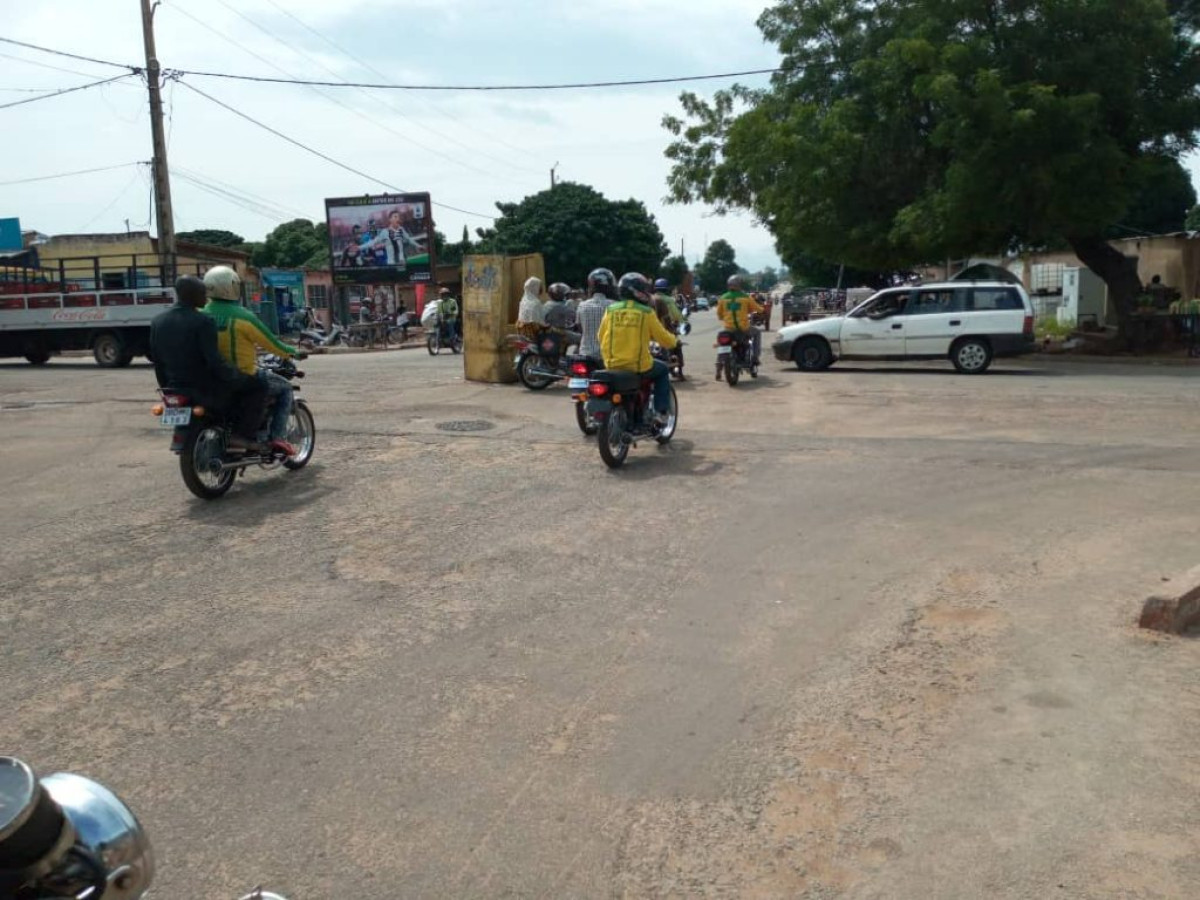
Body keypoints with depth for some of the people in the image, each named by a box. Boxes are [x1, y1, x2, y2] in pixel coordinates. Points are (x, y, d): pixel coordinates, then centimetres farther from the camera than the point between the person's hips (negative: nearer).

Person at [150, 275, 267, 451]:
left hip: (177, 390, 8)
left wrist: (167, 388, 23)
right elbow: (215, 362, -23)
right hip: (206, 391, -8)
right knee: (258, 387, 4)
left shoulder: (158, 322, 4)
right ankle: (242, 435, -5)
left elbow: (158, 361, 11)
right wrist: (240, 379, -9)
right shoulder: (202, 322, -19)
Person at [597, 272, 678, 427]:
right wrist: (673, 341, 22)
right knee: (663, 370, 26)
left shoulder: (610, 310, 2)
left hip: (612, 365, 3)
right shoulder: (646, 313, -7)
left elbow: (601, 337, 10)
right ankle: (661, 412, 16)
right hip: (638, 366, -3)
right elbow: (665, 339, -2)